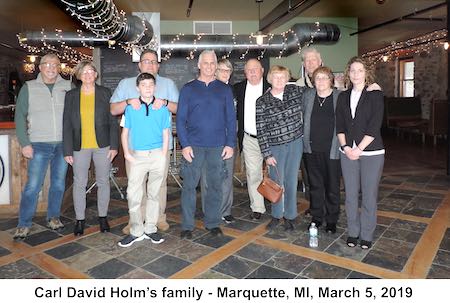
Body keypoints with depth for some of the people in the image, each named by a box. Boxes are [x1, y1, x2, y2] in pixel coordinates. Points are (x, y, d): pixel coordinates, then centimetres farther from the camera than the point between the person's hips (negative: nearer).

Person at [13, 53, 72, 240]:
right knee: (33, 186, -2)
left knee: (59, 184, 10)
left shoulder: (68, 87, 6)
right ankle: (24, 225, 11)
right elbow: (20, 117, 3)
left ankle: (53, 217, 26)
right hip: (39, 145, -1)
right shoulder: (29, 88, 4)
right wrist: (24, 143, -5)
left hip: (63, 144, 2)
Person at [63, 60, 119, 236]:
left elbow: (113, 121, 2)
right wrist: (67, 150, -1)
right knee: (79, 183, 5)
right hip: (80, 147, 1)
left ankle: (103, 217, 22)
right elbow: (67, 125, 5)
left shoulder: (105, 93, 3)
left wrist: (114, 145, -5)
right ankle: (80, 220, 19)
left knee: (103, 182, 8)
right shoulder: (71, 95, 6)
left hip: (103, 146, -1)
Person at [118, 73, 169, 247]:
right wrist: (127, 154, -3)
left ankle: (150, 229, 23)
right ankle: (136, 231, 13)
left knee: (154, 193, 10)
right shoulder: (131, 108, 4)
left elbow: (166, 134, 4)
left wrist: (164, 156, -4)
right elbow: (125, 133, 7)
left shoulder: (162, 108, 3)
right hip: (137, 156, 0)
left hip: (157, 155, 0)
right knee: (133, 194, -2)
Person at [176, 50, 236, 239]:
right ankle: (187, 225, 13)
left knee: (215, 185, 8)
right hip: (193, 145, -1)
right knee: (189, 185, 1)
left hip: (218, 146, 1)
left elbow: (231, 119, 7)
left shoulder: (224, 89, 9)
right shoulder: (188, 89, 5)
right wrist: (185, 145, -8)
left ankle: (213, 223, 22)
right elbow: (180, 119, 1)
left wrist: (230, 144, -2)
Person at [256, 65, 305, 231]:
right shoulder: (262, 102, -7)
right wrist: (267, 154, -9)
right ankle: (276, 215, 27)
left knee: (291, 181, 9)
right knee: (277, 181, 5)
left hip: (296, 143, 2)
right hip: (276, 147, -2)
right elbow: (261, 131, -7)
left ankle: (290, 216, 25)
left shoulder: (295, 91, 1)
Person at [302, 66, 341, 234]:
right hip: (312, 150, 3)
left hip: (332, 150, -2)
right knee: (315, 185, 13)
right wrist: (303, 141, 7)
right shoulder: (307, 95, 5)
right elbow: (302, 118, 12)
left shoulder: (340, 97, -4)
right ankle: (317, 217, 27)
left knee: (332, 186, 8)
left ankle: (331, 220, 24)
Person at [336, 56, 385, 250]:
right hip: (348, 152, 3)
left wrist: (358, 149, -14)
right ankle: (353, 232, 23)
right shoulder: (343, 97, 9)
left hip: (371, 152, -3)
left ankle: (366, 235, 19)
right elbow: (339, 126, 6)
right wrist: (346, 147, -7)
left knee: (369, 195, 4)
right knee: (350, 195, 8)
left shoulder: (375, 95, -2)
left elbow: (374, 127, -10)